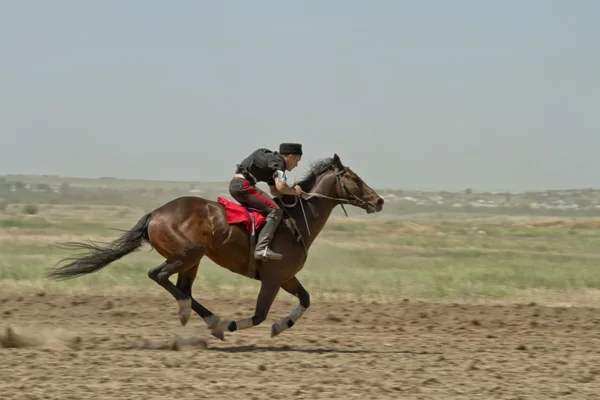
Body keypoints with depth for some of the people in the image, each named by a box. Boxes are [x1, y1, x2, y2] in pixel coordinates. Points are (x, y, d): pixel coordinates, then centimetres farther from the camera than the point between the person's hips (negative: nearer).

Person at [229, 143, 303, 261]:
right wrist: (294, 192, -1)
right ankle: (262, 248, -28)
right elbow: (281, 186, -19)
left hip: (234, 185, 11)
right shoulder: (278, 162, -4)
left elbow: (274, 190, 31)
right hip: (243, 185, -11)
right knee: (275, 211, -15)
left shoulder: (271, 159, 26)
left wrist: (292, 191, 19)